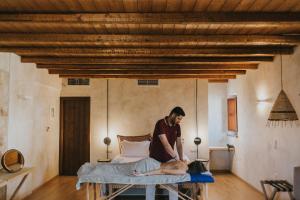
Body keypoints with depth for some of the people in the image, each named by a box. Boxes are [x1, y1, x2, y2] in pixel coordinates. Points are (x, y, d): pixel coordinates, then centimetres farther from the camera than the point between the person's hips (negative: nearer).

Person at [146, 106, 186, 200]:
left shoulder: (177, 126, -4)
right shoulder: (160, 123, -25)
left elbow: (179, 144, 1)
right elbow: (165, 144, -30)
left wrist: (181, 158, -9)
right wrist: (176, 158, -30)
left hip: (169, 158, 5)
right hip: (155, 158, -5)